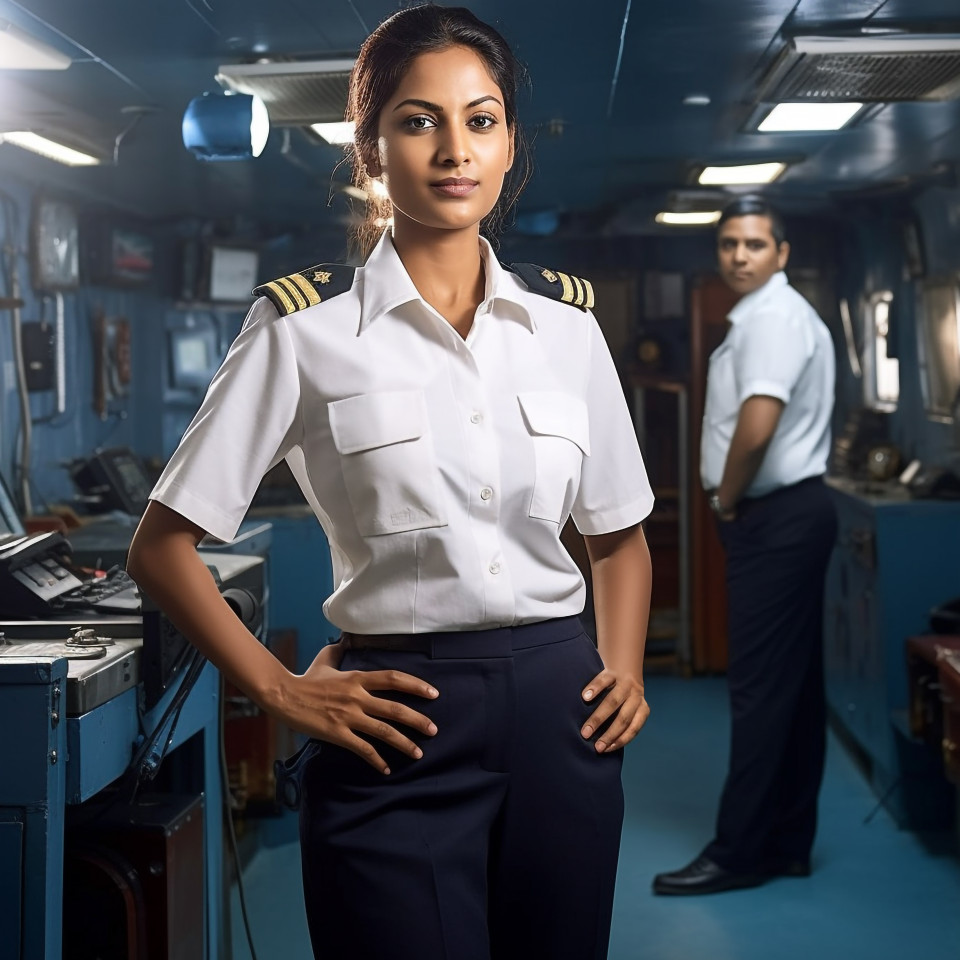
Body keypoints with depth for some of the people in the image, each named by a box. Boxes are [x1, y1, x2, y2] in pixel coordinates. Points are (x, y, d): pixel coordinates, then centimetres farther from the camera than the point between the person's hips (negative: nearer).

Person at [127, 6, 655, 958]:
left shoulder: (566, 319, 7)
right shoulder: (307, 326, -4)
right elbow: (163, 545, -1)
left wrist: (625, 667, 4)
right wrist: (279, 690, -8)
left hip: (558, 711, 4)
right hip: (399, 725, -3)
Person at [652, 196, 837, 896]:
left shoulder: (772, 314, -15)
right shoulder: (769, 314, 19)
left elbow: (757, 424, -26)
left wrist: (727, 497, -11)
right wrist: (736, 496, 12)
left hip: (776, 518, -11)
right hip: (787, 514, 11)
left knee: (762, 688, -7)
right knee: (794, 685, 11)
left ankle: (739, 853, -2)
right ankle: (787, 843, 17)